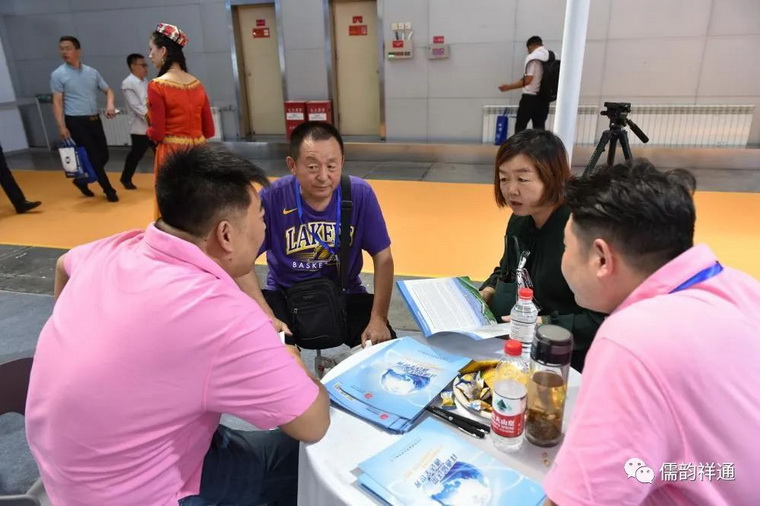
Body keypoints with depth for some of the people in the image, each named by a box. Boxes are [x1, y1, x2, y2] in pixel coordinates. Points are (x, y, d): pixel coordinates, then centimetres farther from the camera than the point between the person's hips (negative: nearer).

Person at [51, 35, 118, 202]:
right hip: (76, 122, -5)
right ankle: (108, 189, 9)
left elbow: (107, 90, 16)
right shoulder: (58, 74, -2)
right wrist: (62, 126, -14)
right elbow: (57, 102, -6)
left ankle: (82, 180, 30)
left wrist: (110, 105, -7)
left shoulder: (92, 72, 9)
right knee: (93, 157, -3)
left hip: (94, 119, 5)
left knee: (103, 155, 8)